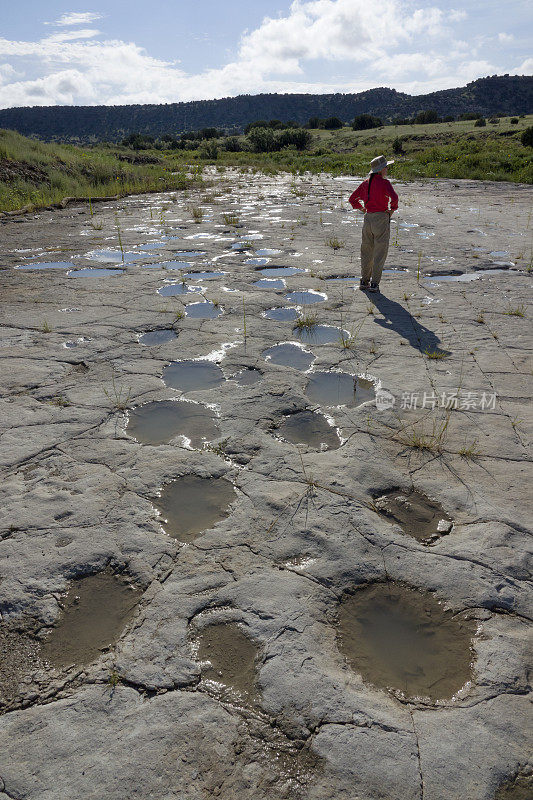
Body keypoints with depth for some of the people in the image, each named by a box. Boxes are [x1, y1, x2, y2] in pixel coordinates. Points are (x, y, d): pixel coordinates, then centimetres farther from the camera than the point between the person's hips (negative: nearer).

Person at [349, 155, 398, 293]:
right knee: (380, 253, 0)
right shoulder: (384, 183, -11)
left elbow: (352, 199, 13)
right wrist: (392, 209, -8)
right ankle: (374, 284, -2)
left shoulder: (366, 183, 8)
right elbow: (394, 197, -25)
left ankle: (364, 281, 17)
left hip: (368, 219, 6)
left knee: (367, 251, 13)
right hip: (381, 218, -6)